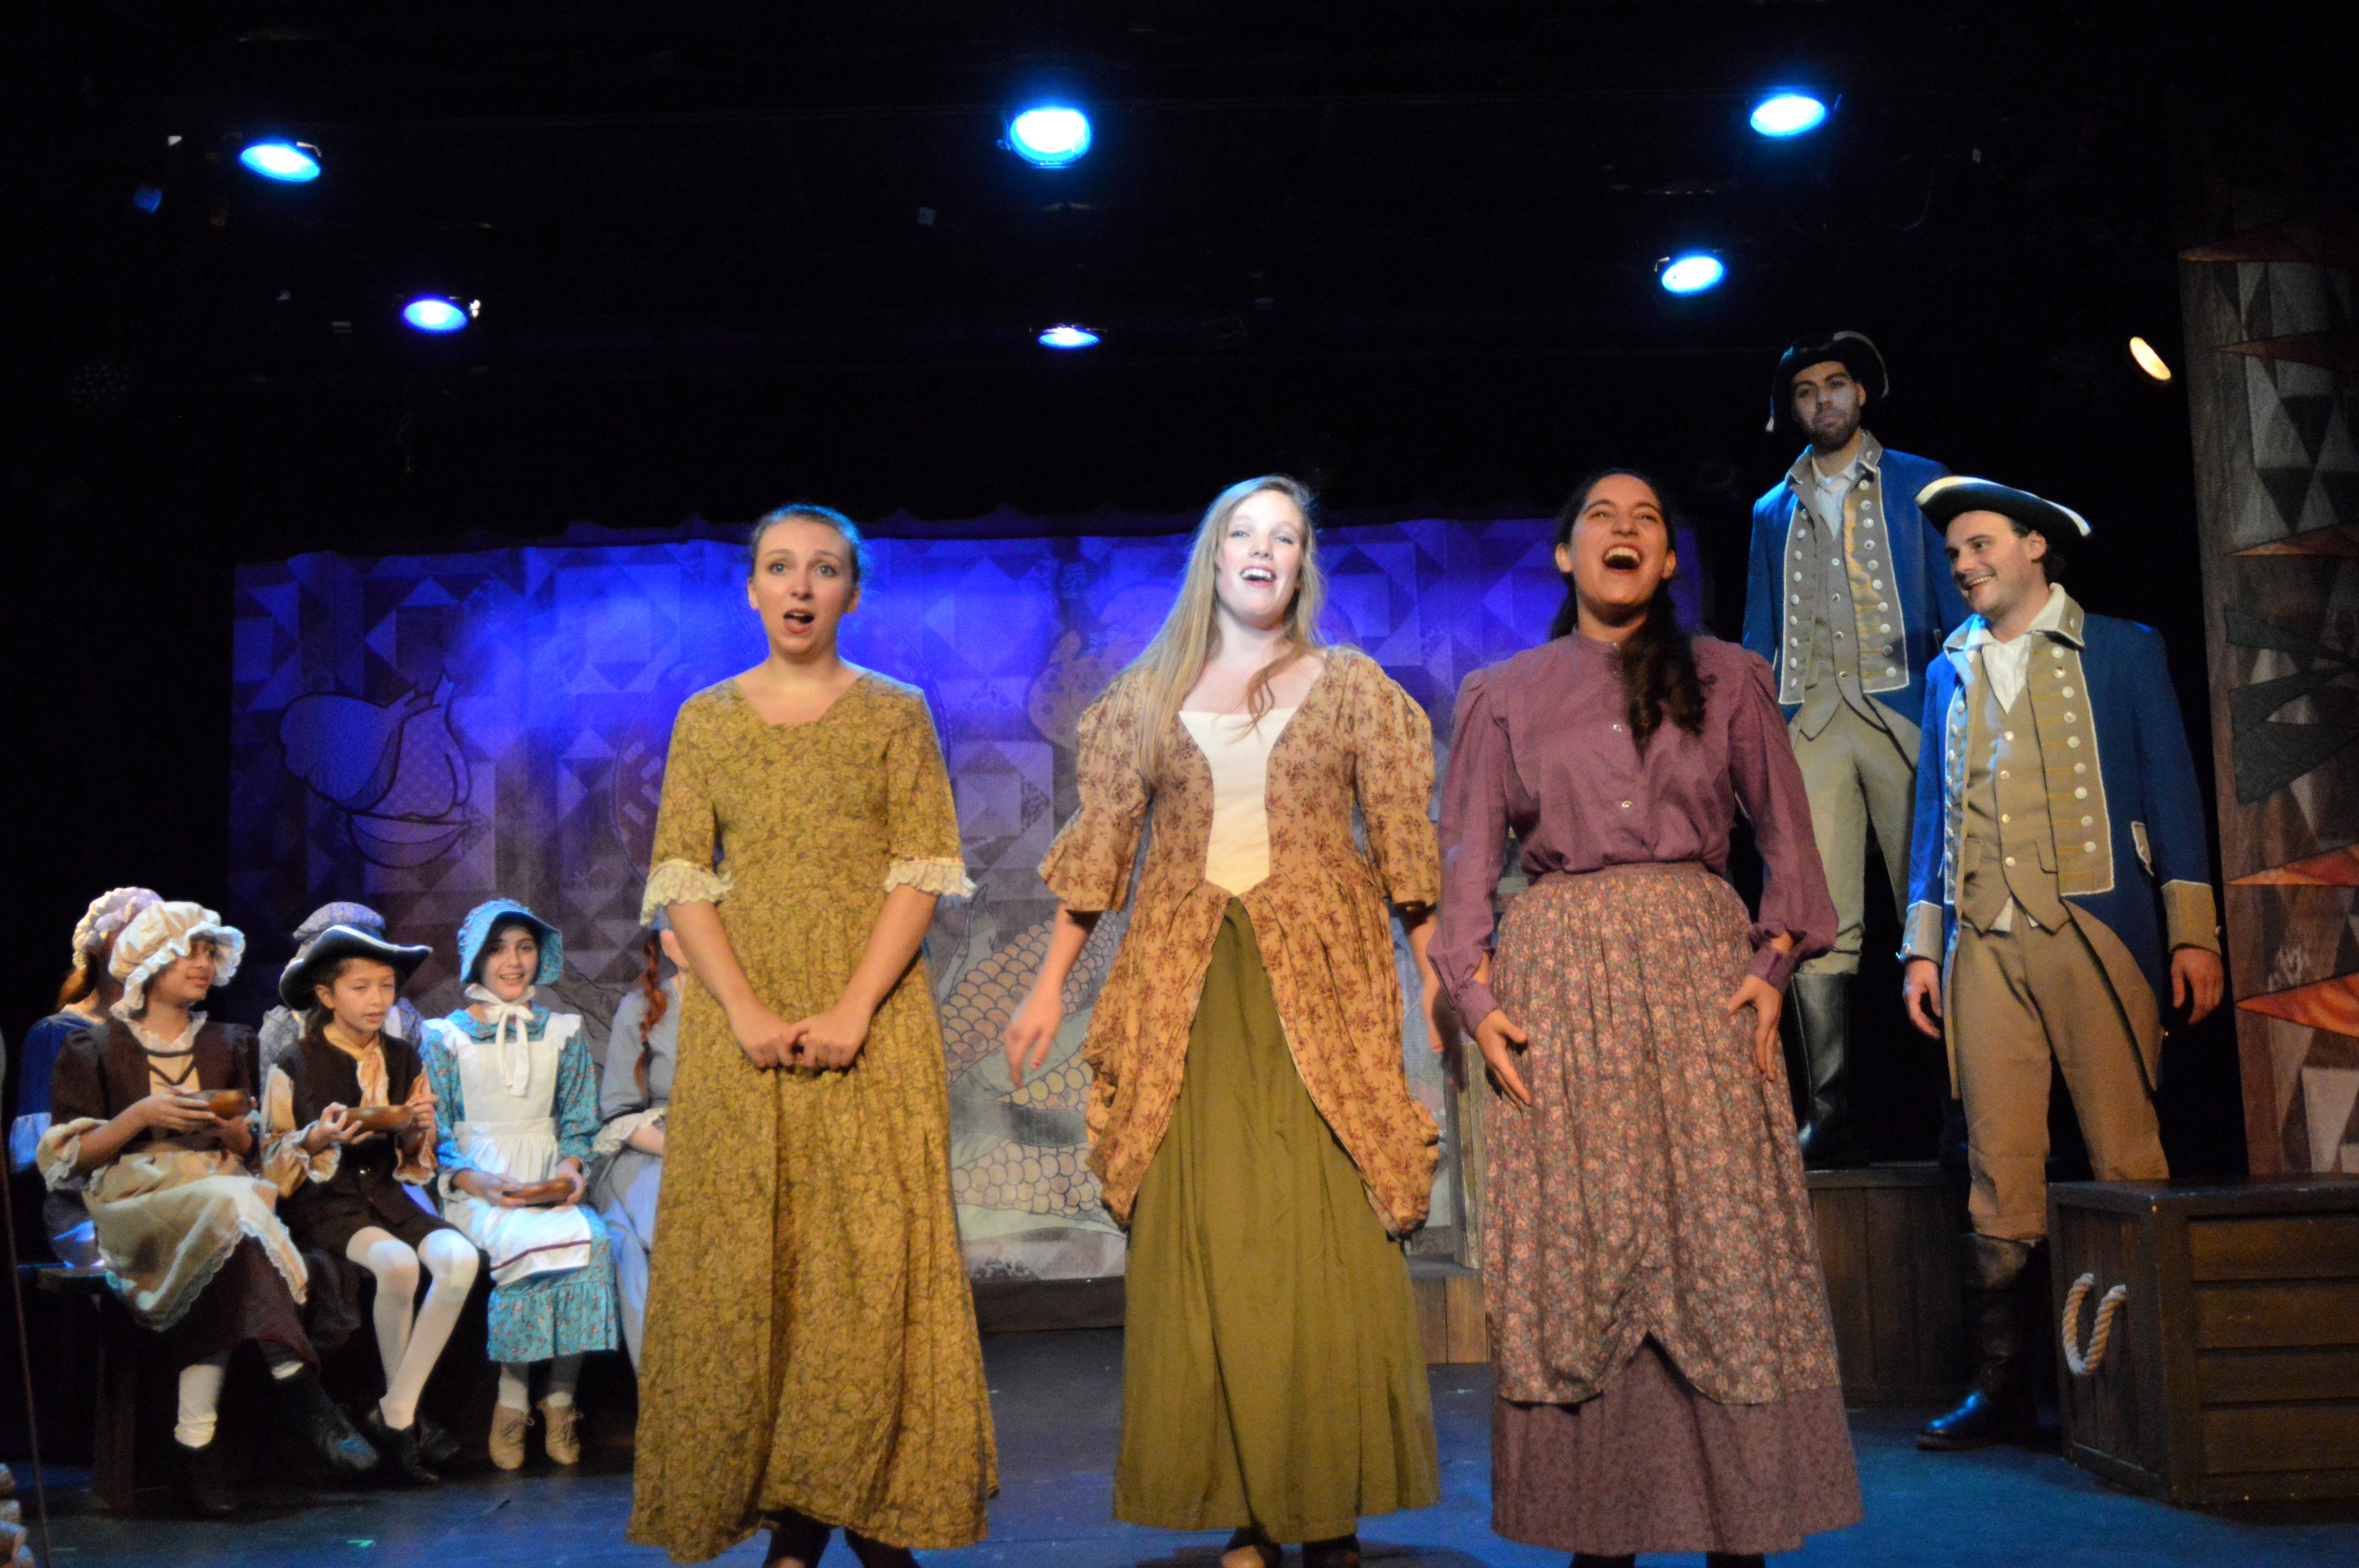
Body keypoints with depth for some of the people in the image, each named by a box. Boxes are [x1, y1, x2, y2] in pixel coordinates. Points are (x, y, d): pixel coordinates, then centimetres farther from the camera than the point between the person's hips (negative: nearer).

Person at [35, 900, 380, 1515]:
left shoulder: (229, 1045, 22)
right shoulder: (96, 1049, 12)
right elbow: (67, 1158, 5)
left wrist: (227, 1125, -3)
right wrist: (142, 1115, -9)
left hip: (226, 1199, 3)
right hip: (132, 1206, -3)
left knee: (229, 1255, -36)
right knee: (234, 1202, -37)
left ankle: (196, 1441, -38)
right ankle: (302, 1392, -39)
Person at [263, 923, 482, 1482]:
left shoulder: (404, 1060, 11)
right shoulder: (293, 1068, -3)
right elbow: (272, 1159, 0)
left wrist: (419, 1131, -5)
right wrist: (318, 1140, -20)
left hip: (386, 1194, 5)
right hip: (322, 1204, -5)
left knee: (459, 1258, -26)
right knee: (397, 1264, -34)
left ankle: (394, 1413, -16)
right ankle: (406, 1413, -11)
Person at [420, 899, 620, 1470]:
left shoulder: (563, 1033, 18)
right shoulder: (445, 1037, 9)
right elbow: (432, 1135, 3)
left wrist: (572, 1168, -6)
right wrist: (479, 1182, -15)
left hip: (549, 1185, 3)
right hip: (474, 1188, -2)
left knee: (594, 1241, -32)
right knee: (527, 1242, -36)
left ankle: (560, 1398, -20)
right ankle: (513, 1400, -21)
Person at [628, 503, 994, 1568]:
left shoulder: (897, 715, 5)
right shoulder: (706, 720, 10)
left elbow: (922, 875, -3)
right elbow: (679, 881, 2)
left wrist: (853, 1012, -15)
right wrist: (747, 1014, -12)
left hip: (872, 1022, -1)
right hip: (741, 1025, 2)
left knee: (871, 1250, -3)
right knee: (743, 1255, 1)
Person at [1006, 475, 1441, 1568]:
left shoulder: (1351, 686, 9)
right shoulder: (1148, 696, 12)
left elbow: (1402, 842, 6)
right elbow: (1099, 848, 12)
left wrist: (1438, 973, -2)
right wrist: (1051, 986, 8)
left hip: (1320, 984, -1)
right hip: (1188, 994, 1)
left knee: (1329, 1239, -4)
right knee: (1205, 1246, 0)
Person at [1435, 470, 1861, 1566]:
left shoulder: (1728, 681, 14)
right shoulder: (1502, 696, 13)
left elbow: (1786, 836, 12)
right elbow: (1465, 853, 9)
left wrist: (1774, 962, -1)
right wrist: (1477, 997, -2)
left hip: (1697, 969, 0)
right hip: (1555, 981, 0)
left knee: (1723, 1232, -5)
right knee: (1571, 1242, -2)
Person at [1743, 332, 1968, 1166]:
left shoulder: (1918, 485, 14)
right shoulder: (1774, 510, 21)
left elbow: (1960, 608, 8)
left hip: (1902, 715, -2)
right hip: (1808, 726, 2)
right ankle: (1831, 1114, -3)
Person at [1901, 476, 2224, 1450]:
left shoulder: (2122, 651, 9)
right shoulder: (1951, 672, 18)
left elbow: (2172, 792, 5)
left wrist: (2193, 934, -3)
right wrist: (1921, 946, 9)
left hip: (2094, 931, -3)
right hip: (1984, 944, 3)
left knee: (2126, 1160, -3)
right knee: (1999, 1170, 1)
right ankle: (2001, 1384, 6)